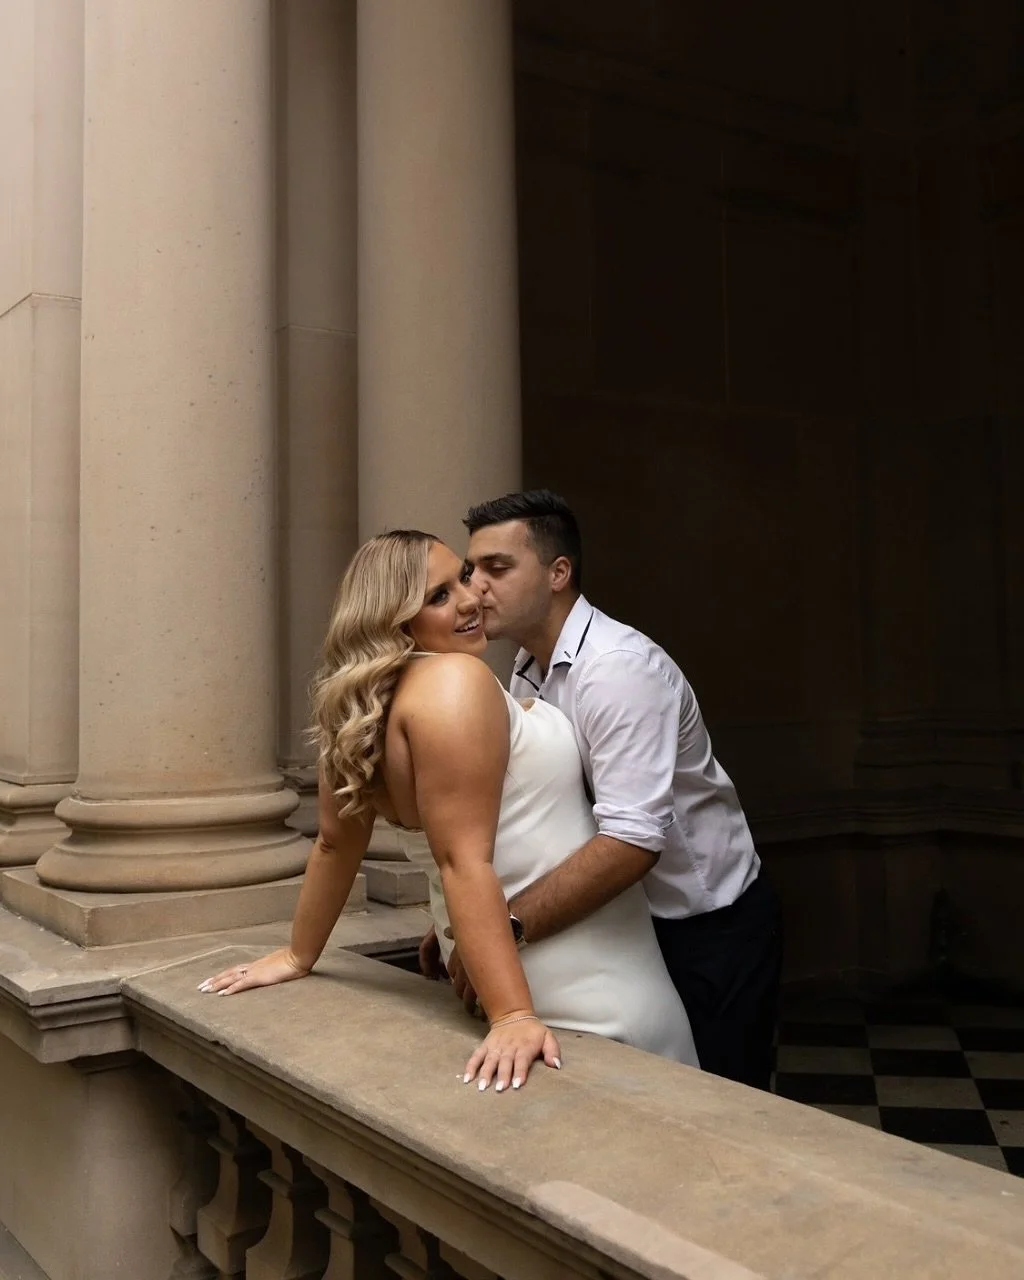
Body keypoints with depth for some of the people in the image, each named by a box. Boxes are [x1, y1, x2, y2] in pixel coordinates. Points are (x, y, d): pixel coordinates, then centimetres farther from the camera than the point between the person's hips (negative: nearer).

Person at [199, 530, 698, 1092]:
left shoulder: (368, 704, 4)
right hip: (579, 984, -9)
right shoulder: (455, 680, -20)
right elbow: (464, 861, -26)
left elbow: (337, 842, 10)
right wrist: (513, 1016, -29)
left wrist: (299, 955, 22)